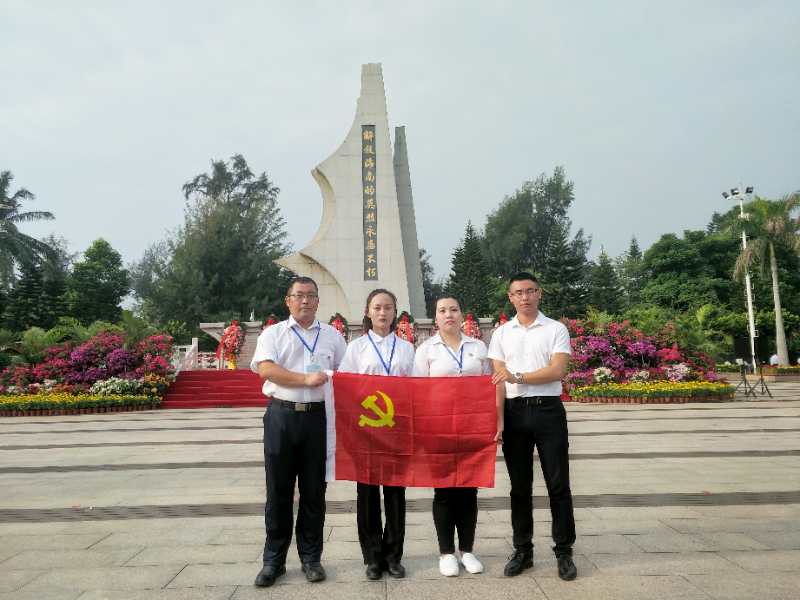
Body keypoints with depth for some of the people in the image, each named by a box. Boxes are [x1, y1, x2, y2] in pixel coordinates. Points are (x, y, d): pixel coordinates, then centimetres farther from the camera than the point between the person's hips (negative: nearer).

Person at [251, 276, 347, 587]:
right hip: (281, 416, -1)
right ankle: (273, 560, 20)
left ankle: (311, 557, 22)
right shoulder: (273, 333, 6)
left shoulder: (332, 336, 12)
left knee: (314, 491, 8)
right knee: (278, 491, 6)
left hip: (318, 417, 1)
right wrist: (306, 379, -15)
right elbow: (266, 369, -9)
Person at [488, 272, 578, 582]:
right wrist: (497, 419, -4)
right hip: (514, 411, 2)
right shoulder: (501, 333, 9)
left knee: (558, 484, 4)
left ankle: (564, 551, 17)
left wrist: (517, 377, -19)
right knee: (520, 486, 10)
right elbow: (497, 379, 5)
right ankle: (522, 550, 22)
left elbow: (557, 370, -11)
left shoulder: (556, 329, 2)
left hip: (548, 410, -2)